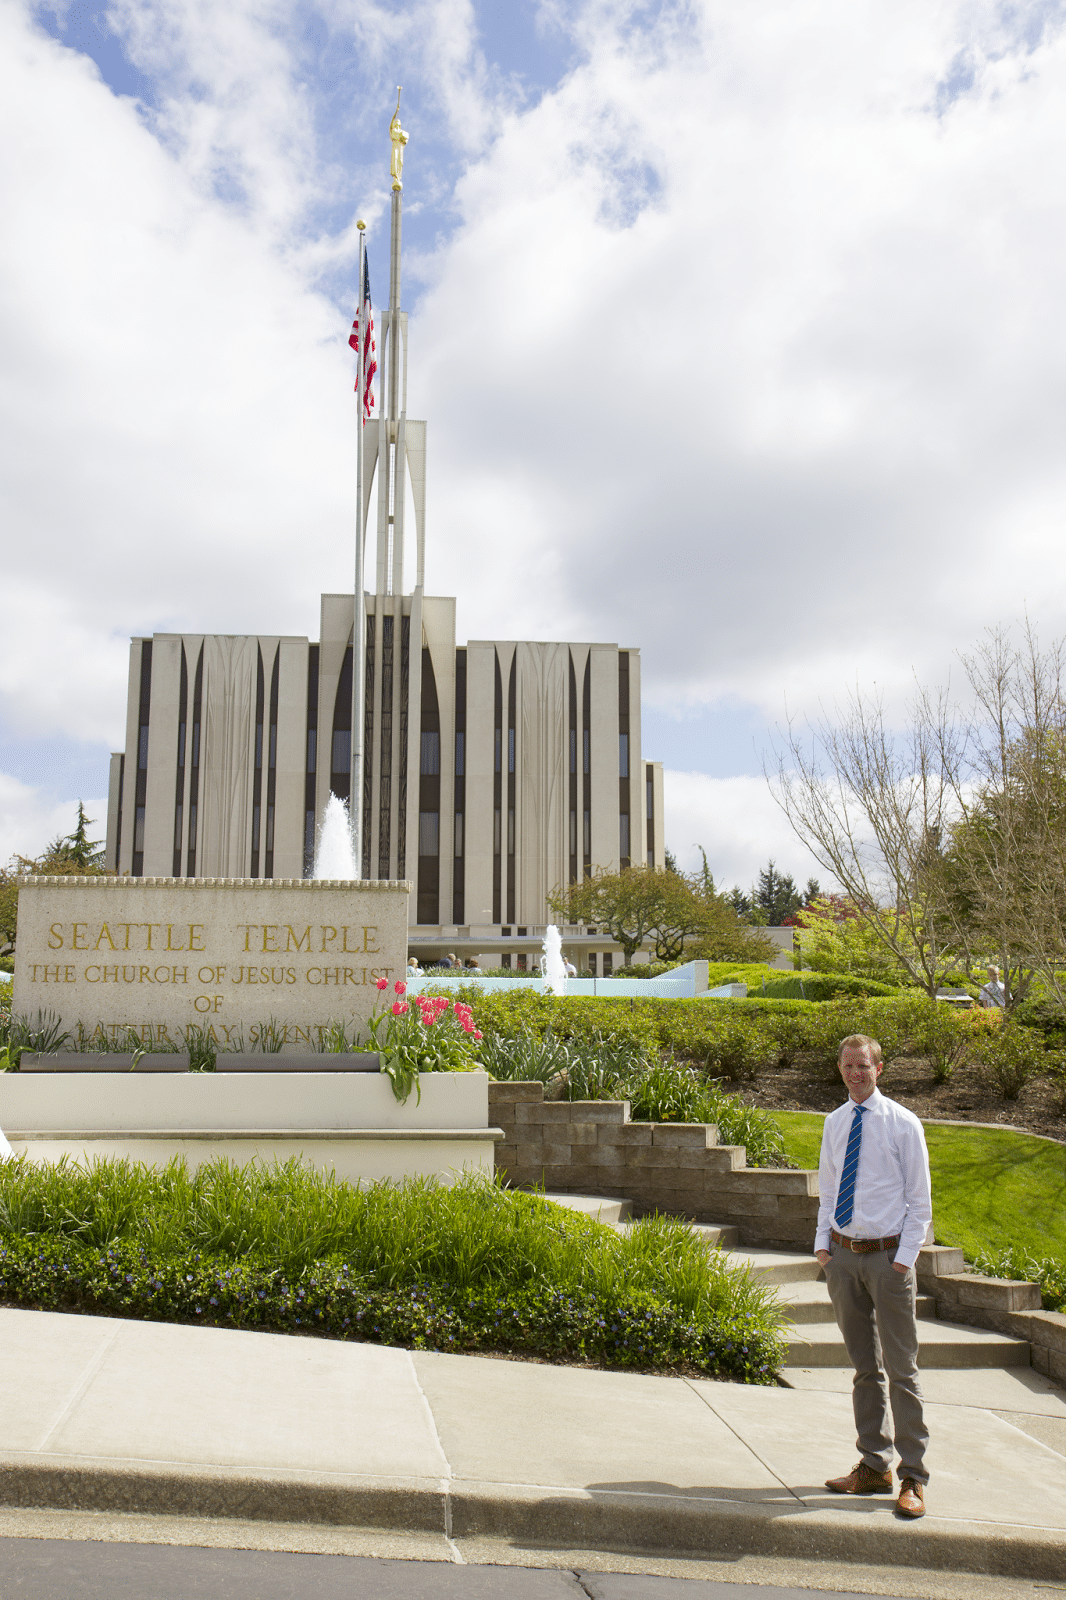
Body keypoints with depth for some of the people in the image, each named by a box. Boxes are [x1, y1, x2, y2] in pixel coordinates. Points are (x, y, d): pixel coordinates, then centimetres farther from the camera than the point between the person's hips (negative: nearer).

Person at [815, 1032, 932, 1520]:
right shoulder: (834, 1123, 8)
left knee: (901, 1369, -1)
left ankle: (913, 1478, 8)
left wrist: (904, 1258, -11)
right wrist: (823, 1243, 6)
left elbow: (919, 1201, -4)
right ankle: (874, 1466, 23)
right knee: (864, 1366, 13)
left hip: (887, 1256, -5)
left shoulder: (903, 1124, -6)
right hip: (843, 1255, 5)